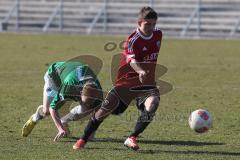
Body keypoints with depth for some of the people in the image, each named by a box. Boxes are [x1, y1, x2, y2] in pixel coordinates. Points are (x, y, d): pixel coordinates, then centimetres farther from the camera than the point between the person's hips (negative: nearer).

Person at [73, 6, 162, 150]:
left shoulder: (158, 34, 2)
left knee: (152, 104, -26)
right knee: (105, 109, -4)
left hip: (147, 83, 4)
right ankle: (83, 140, 14)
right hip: (126, 82, -4)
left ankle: (132, 139, -16)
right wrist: (140, 71, -60)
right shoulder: (133, 40, -19)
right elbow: (132, 60, -40)